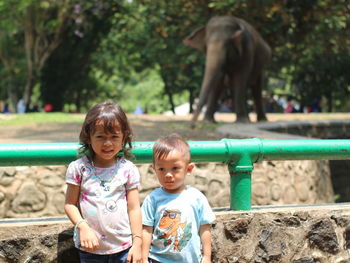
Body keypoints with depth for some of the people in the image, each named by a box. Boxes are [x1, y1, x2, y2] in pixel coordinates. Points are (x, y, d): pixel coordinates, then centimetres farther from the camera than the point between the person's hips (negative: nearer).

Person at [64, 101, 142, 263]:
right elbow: (70, 204, -1)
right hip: (90, 246, 0)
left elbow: (134, 208, 0)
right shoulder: (78, 168, -3)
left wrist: (137, 243, -3)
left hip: (123, 245, 0)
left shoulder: (128, 169, -1)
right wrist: (83, 227, -17)